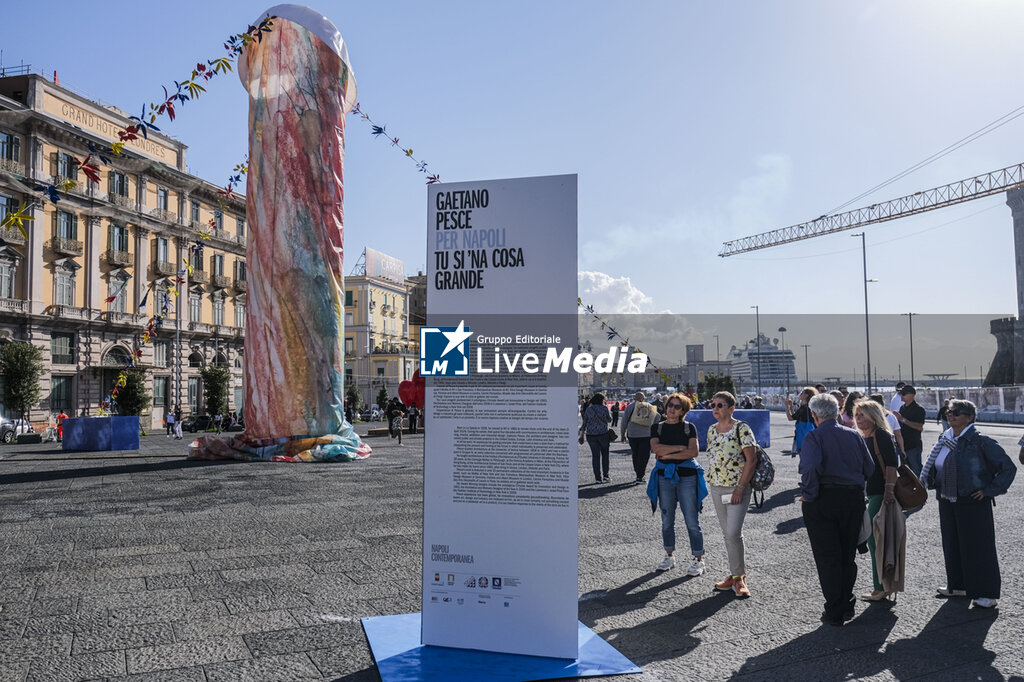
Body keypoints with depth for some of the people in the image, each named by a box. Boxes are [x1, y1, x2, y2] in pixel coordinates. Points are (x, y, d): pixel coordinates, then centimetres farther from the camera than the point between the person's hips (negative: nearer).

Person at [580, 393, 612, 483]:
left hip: (591, 435, 2)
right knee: (605, 454, 13)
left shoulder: (588, 409, 2)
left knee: (595, 455, 6)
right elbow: (609, 420, 6)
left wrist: (582, 431, 16)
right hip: (603, 433, -2)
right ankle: (606, 475, 8)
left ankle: (598, 477, 6)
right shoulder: (604, 408, -5)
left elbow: (585, 422, 5)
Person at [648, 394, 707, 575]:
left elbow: (694, 451, -11)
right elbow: (655, 448, -11)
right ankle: (669, 556, 24)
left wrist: (667, 455, -11)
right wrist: (681, 447, -13)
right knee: (667, 520, 10)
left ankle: (699, 560, 9)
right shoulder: (657, 427, 6)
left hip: (687, 477, -2)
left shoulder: (689, 427, 2)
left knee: (692, 521, -1)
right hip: (664, 477, 3)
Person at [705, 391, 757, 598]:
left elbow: (751, 460, -14)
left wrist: (740, 488, -17)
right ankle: (735, 575, 22)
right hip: (717, 488, 7)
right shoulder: (712, 430, 8)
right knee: (727, 533, 12)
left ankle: (738, 577, 3)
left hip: (738, 488, -7)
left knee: (733, 532, -12)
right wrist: (712, 479, 14)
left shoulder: (741, 429, -12)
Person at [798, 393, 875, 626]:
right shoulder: (854, 435, 6)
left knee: (827, 557, 4)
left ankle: (834, 613, 9)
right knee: (848, 555, 17)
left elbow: (811, 467, -26)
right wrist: (856, 486, 14)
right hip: (853, 499, 5)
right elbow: (870, 469, 5)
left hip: (822, 502, -5)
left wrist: (808, 494, -16)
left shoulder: (814, 436, -10)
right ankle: (847, 606, 25)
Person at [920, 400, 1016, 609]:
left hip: (973, 504, -7)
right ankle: (958, 585, 30)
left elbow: (1008, 468, -11)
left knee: (978, 546, 1)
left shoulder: (980, 442, -14)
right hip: (947, 503, 7)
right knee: (952, 545, 15)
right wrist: (933, 484, 9)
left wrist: (989, 490, -11)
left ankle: (987, 593, 12)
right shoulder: (944, 440, 5)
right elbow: (935, 468, 22)